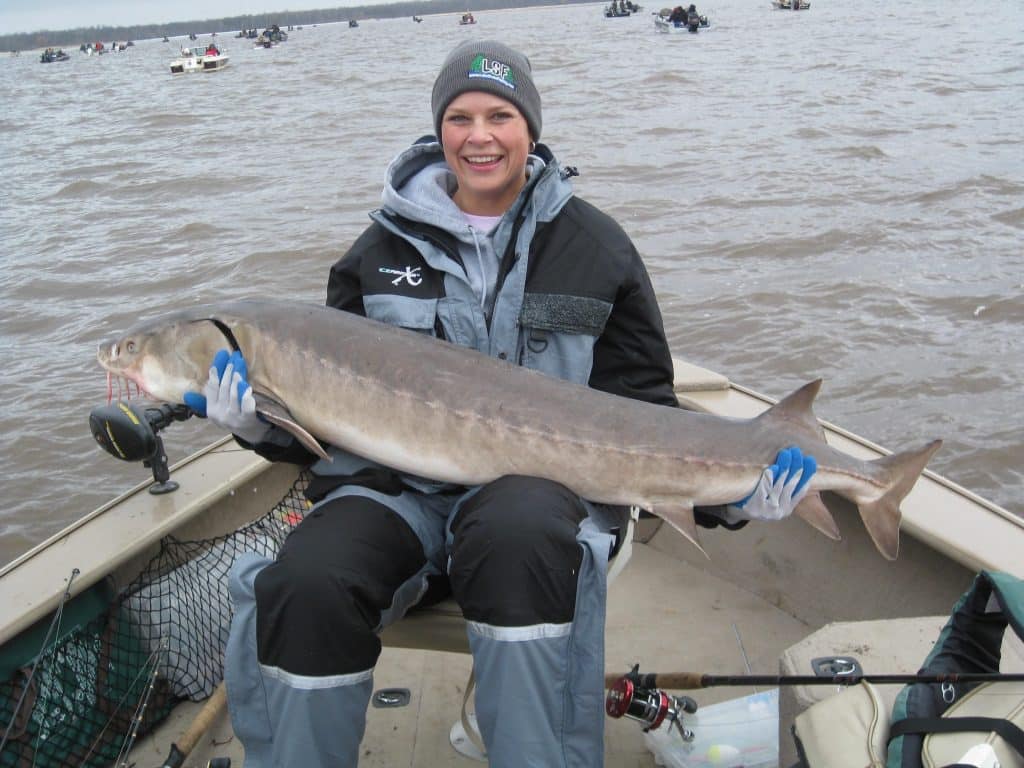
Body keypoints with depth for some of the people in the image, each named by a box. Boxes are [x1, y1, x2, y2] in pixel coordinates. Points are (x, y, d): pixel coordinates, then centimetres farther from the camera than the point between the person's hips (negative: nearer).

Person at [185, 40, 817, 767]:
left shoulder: (593, 245, 8)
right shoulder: (387, 244, 12)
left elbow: (642, 407, 10)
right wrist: (261, 421, -7)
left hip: (538, 480, -1)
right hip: (392, 481, 2)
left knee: (517, 530, -38)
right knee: (305, 586, -29)